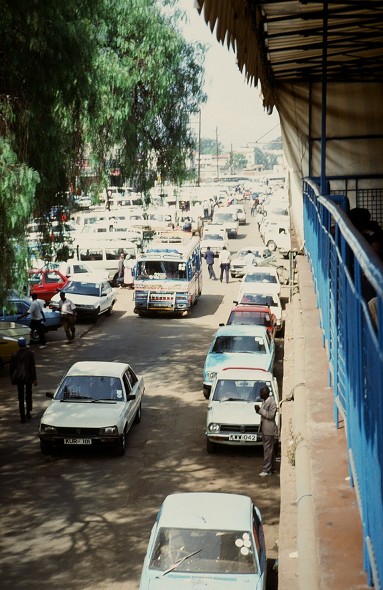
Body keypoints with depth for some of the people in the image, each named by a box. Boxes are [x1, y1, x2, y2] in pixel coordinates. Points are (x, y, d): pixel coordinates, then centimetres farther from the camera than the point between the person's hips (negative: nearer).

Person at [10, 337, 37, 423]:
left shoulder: (14, 355, -2)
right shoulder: (30, 354, -7)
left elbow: (11, 368, 3)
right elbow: (33, 367, -9)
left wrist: (12, 379, 15)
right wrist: (35, 379, -4)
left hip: (18, 377, 1)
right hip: (28, 376, -1)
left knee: (21, 397, 6)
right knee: (28, 395, 21)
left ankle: (22, 417, 3)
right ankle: (28, 413, 20)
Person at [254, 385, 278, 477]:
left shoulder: (272, 402, -17)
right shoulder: (264, 401, 12)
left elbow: (270, 415, -22)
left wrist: (260, 410, -21)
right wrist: (258, 410, 5)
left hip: (269, 429, -10)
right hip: (264, 428, 10)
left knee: (268, 450, -7)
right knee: (268, 449, 13)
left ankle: (266, 470, -7)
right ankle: (270, 469, 19)